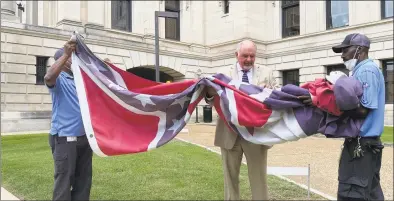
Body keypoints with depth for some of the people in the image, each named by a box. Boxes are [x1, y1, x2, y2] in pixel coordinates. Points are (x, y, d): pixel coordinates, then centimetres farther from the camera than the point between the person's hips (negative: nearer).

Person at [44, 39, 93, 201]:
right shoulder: (58, 79, -6)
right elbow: (48, 77, -28)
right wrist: (66, 54, -34)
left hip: (84, 136, 7)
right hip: (64, 138, -6)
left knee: (83, 180, 14)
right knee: (64, 180, -2)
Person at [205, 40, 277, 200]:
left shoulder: (266, 73, 7)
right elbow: (213, 101, -1)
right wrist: (210, 93, -24)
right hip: (230, 134, 0)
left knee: (258, 178, 10)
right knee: (231, 177, 15)